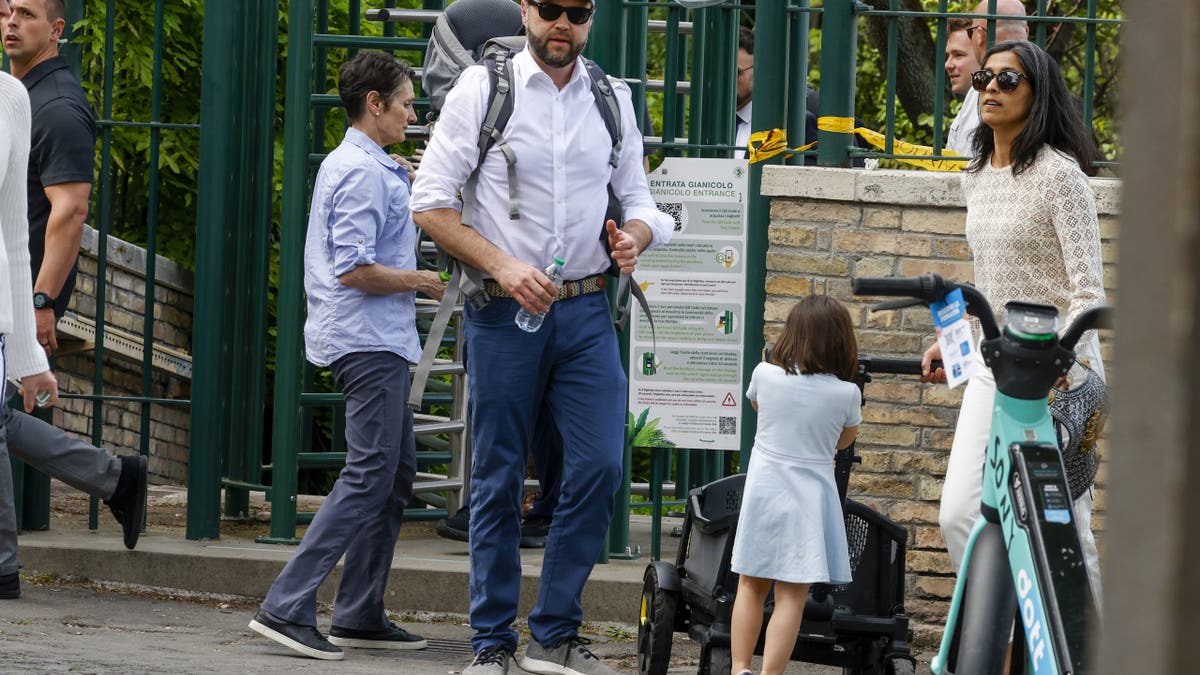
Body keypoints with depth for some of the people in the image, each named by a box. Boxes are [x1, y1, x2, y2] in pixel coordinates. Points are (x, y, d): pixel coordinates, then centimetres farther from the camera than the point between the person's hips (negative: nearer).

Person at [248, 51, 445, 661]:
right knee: (369, 476, -12)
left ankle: (361, 615, 14)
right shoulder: (364, 173, -15)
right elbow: (354, 269, -22)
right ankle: (287, 606, -16)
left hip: (376, 342, 11)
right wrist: (422, 282, -10)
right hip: (369, 341, -11)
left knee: (396, 472, 13)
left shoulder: (349, 165, 18)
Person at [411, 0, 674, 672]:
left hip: (586, 313, 3)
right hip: (503, 313, -3)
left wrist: (634, 236, -8)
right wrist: (503, 265, -16)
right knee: (498, 481, 2)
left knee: (600, 465, -7)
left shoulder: (613, 99, 10)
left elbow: (639, 200, 16)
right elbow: (431, 202, -5)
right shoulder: (482, 89, -2)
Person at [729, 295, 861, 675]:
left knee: (750, 586, 15)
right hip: (808, 500, -2)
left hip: (763, 491, 2)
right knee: (791, 596, -2)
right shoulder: (846, 394, -9)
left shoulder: (765, 375, -4)